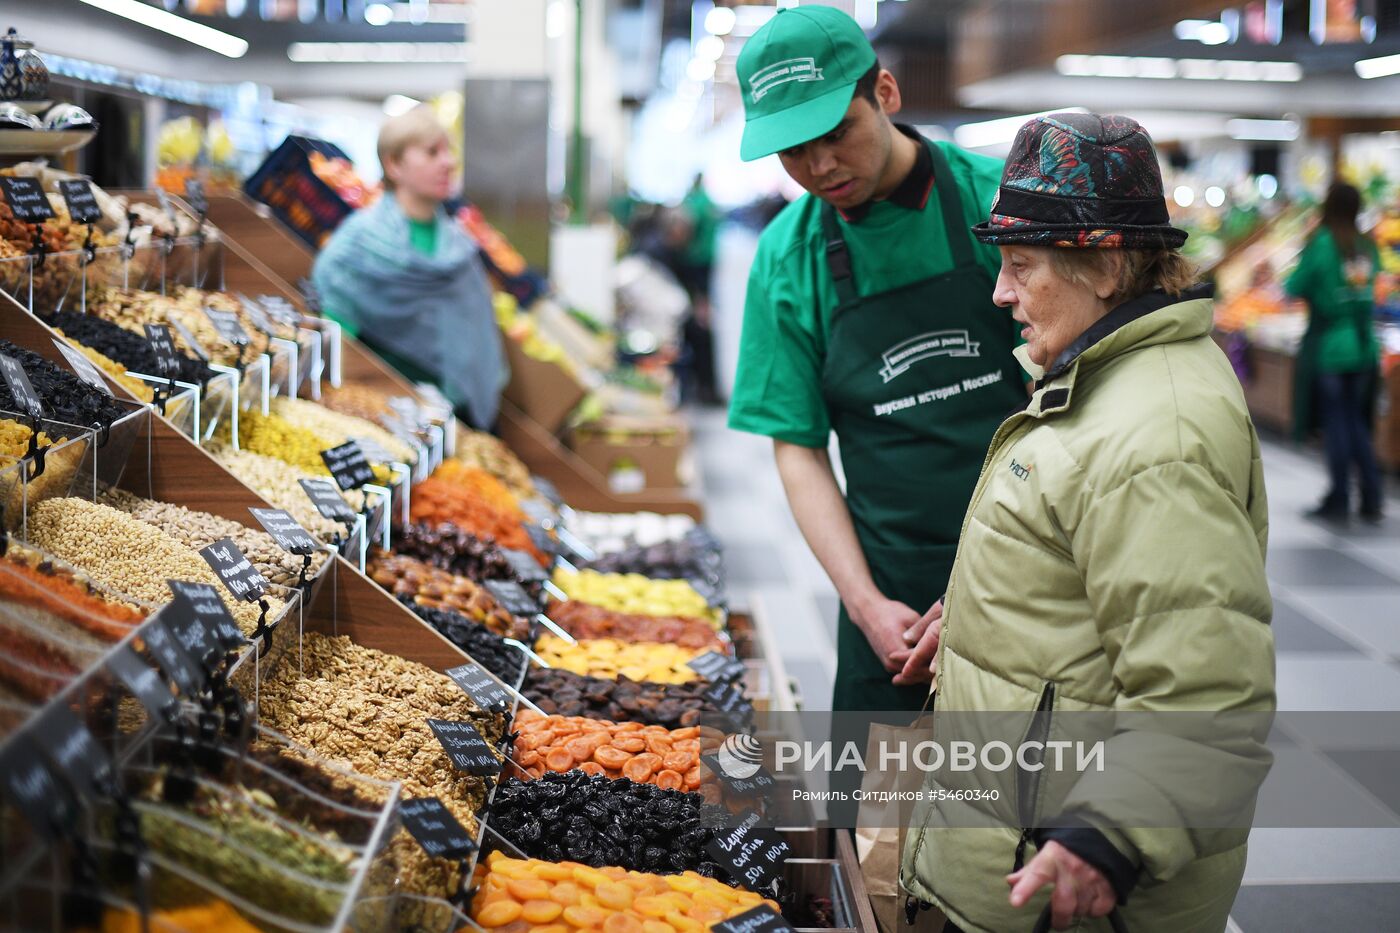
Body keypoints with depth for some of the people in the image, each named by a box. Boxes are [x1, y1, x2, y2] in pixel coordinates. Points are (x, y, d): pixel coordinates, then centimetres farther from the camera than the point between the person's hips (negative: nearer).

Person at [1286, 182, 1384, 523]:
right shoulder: (1368, 246, 5)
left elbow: (1295, 288, -10)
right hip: (1364, 346, 5)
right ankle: (1371, 500, 12)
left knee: (1335, 421, 2)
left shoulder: (1322, 244, -12)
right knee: (1357, 421, 14)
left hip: (1329, 346, -5)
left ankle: (1339, 499, 5)